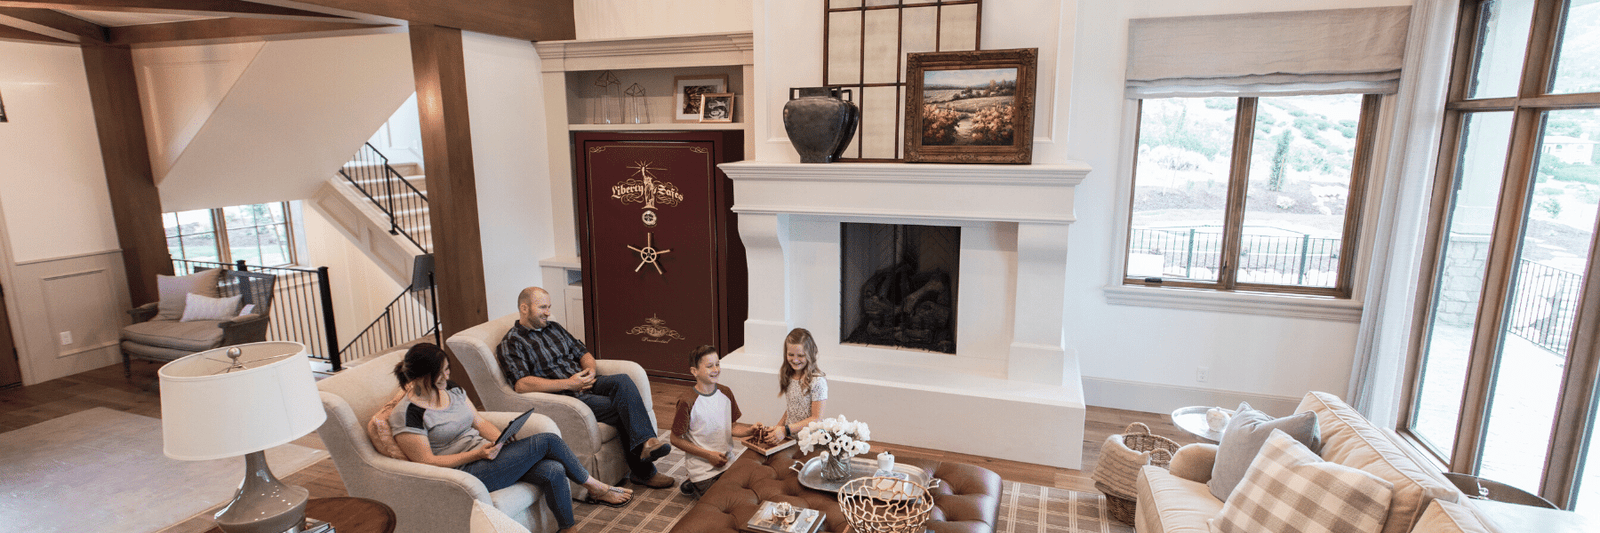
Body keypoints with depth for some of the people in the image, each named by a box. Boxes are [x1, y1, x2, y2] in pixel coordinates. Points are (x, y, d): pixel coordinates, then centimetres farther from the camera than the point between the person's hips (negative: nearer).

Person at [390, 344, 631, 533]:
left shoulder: (450, 388, 9)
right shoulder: (407, 414, -13)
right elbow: (426, 462, -15)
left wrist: (502, 440, -8)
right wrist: (477, 453, -20)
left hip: (484, 453, 7)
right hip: (465, 473, -7)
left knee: (552, 471, -18)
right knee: (547, 441, -18)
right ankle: (596, 488, 0)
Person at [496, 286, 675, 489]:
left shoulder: (554, 328, 21)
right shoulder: (511, 344, -2)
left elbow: (583, 352, 24)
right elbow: (522, 384, -16)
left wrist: (590, 371, -1)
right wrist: (568, 384, -20)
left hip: (584, 384, 6)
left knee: (622, 381, -27)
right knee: (622, 407, -26)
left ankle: (645, 443, -35)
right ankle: (643, 470, -21)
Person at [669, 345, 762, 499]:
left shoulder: (726, 393, 1)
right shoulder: (687, 401, -17)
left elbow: (731, 427, 9)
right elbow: (676, 439, -11)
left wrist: (750, 430, -12)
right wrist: (708, 455, -14)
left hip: (729, 459, 6)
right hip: (703, 467, -6)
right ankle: (692, 485, 16)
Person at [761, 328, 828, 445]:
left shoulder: (818, 381, -13)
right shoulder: (788, 377, 9)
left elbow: (816, 418, -12)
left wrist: (786, 430, -17)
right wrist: (778, 426, 4)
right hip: (788, 436, 6)